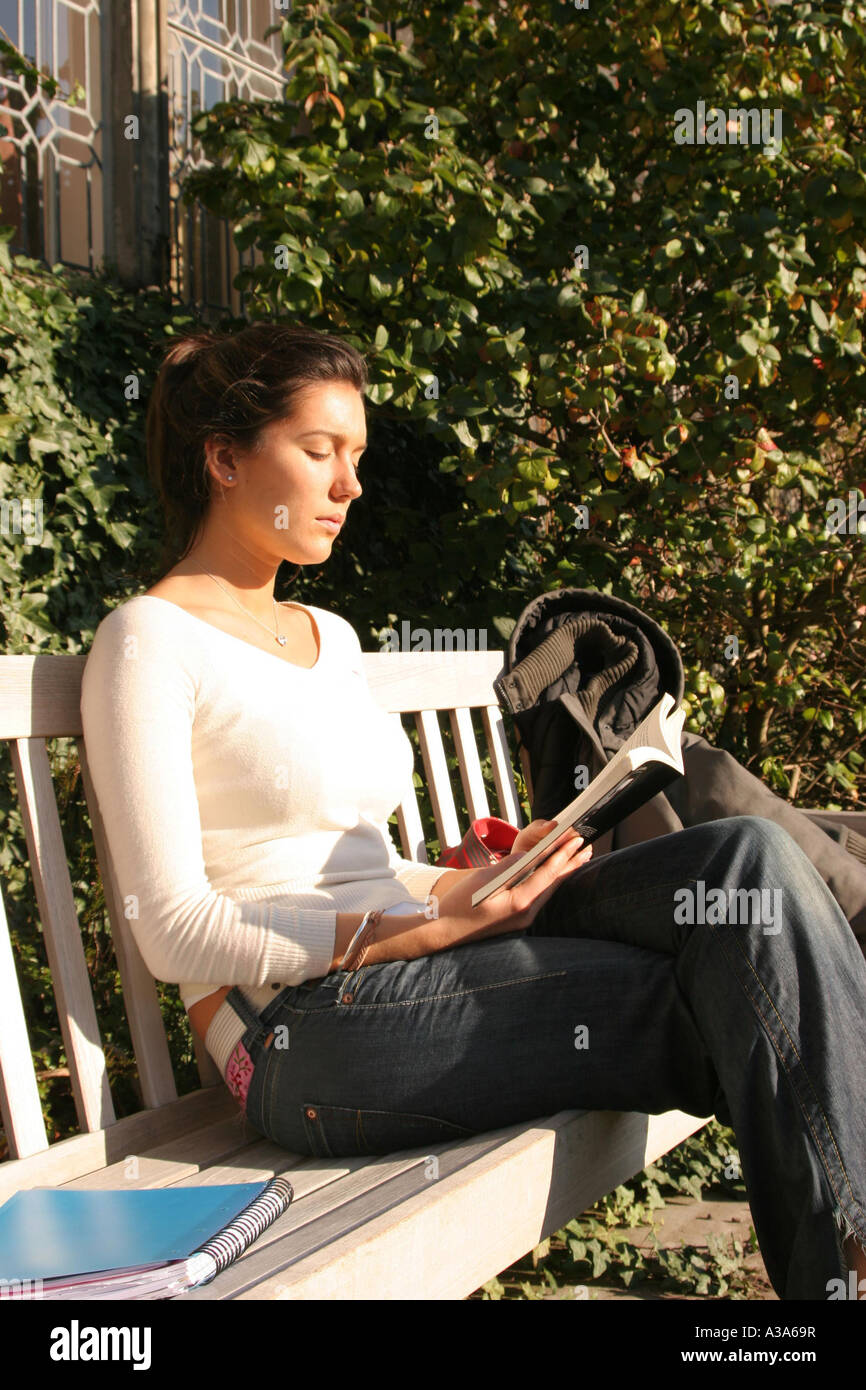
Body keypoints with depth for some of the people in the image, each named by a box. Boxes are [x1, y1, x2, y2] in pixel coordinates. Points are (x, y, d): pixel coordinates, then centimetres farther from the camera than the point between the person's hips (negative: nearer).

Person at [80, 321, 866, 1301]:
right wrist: (428, 926, -20)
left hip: (400, 963, 7)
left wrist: (475, 881, 2)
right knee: (739, 1013, -19)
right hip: (306, 1031, -7)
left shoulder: (329, 636, 21)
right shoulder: (149, 641, -4)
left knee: (749, 859, -15)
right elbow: (174, 931, -13)